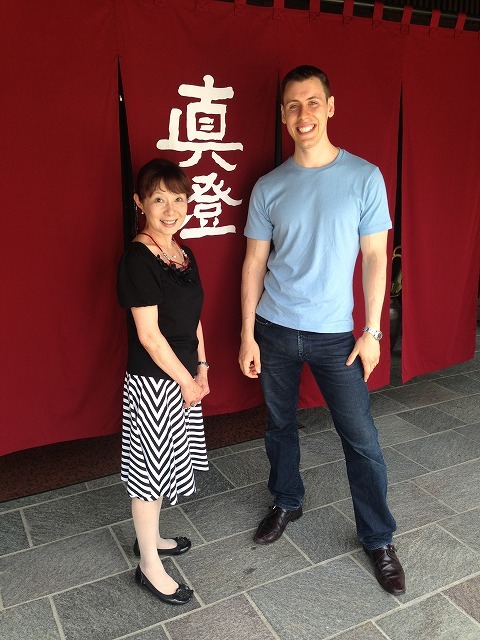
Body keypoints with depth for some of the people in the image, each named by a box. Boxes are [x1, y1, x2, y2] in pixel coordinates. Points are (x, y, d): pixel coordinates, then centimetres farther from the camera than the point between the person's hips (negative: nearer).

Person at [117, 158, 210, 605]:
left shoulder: (183, 255, 7)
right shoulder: (138, 259, -19)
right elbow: (149, 335, -20)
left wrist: (201, 368, 9)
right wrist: (186, 381, -13)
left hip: (182, 377, 8)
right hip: (152, 381, -8)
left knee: (166, 465, 21)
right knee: (150, 469, 6)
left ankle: (148, 538, 42)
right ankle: (149, 566, 25)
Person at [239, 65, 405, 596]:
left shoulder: (364, 177, -4)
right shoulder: (268, 187, 1)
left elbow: (374, 257, -3)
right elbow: (255, 262, 4)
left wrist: (371, 331, -6)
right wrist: (247, 334, 1)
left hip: (335, 334, -2)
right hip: (274, 330, 2)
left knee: (361, 440, 4)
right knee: (280, 426, 16)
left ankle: (378, 539, 24)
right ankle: (286, 503, 41)